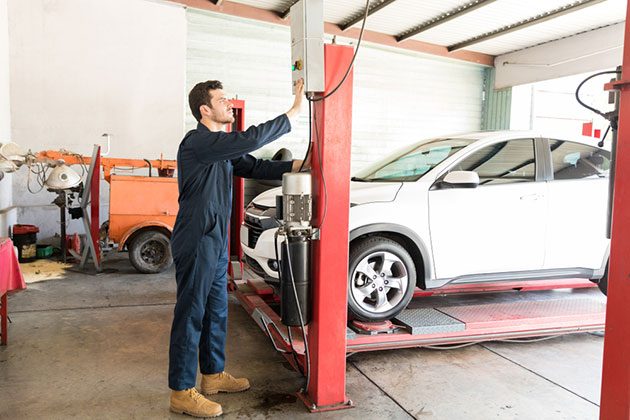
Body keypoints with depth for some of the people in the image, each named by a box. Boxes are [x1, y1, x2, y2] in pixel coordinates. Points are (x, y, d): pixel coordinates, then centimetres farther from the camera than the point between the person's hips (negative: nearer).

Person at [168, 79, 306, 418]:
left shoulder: (223, 147, 14)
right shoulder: (198, 142, -17)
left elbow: (255, 167, 9)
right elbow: (252, 139, -25)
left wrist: (299, 165, -4)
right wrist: (295, 110, -19)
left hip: (216, 242, 10)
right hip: (196, 243, -10)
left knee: (216, 311, 17)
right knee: (190, 316, -1)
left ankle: (213, 374, 33)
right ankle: (182, 393, 11)